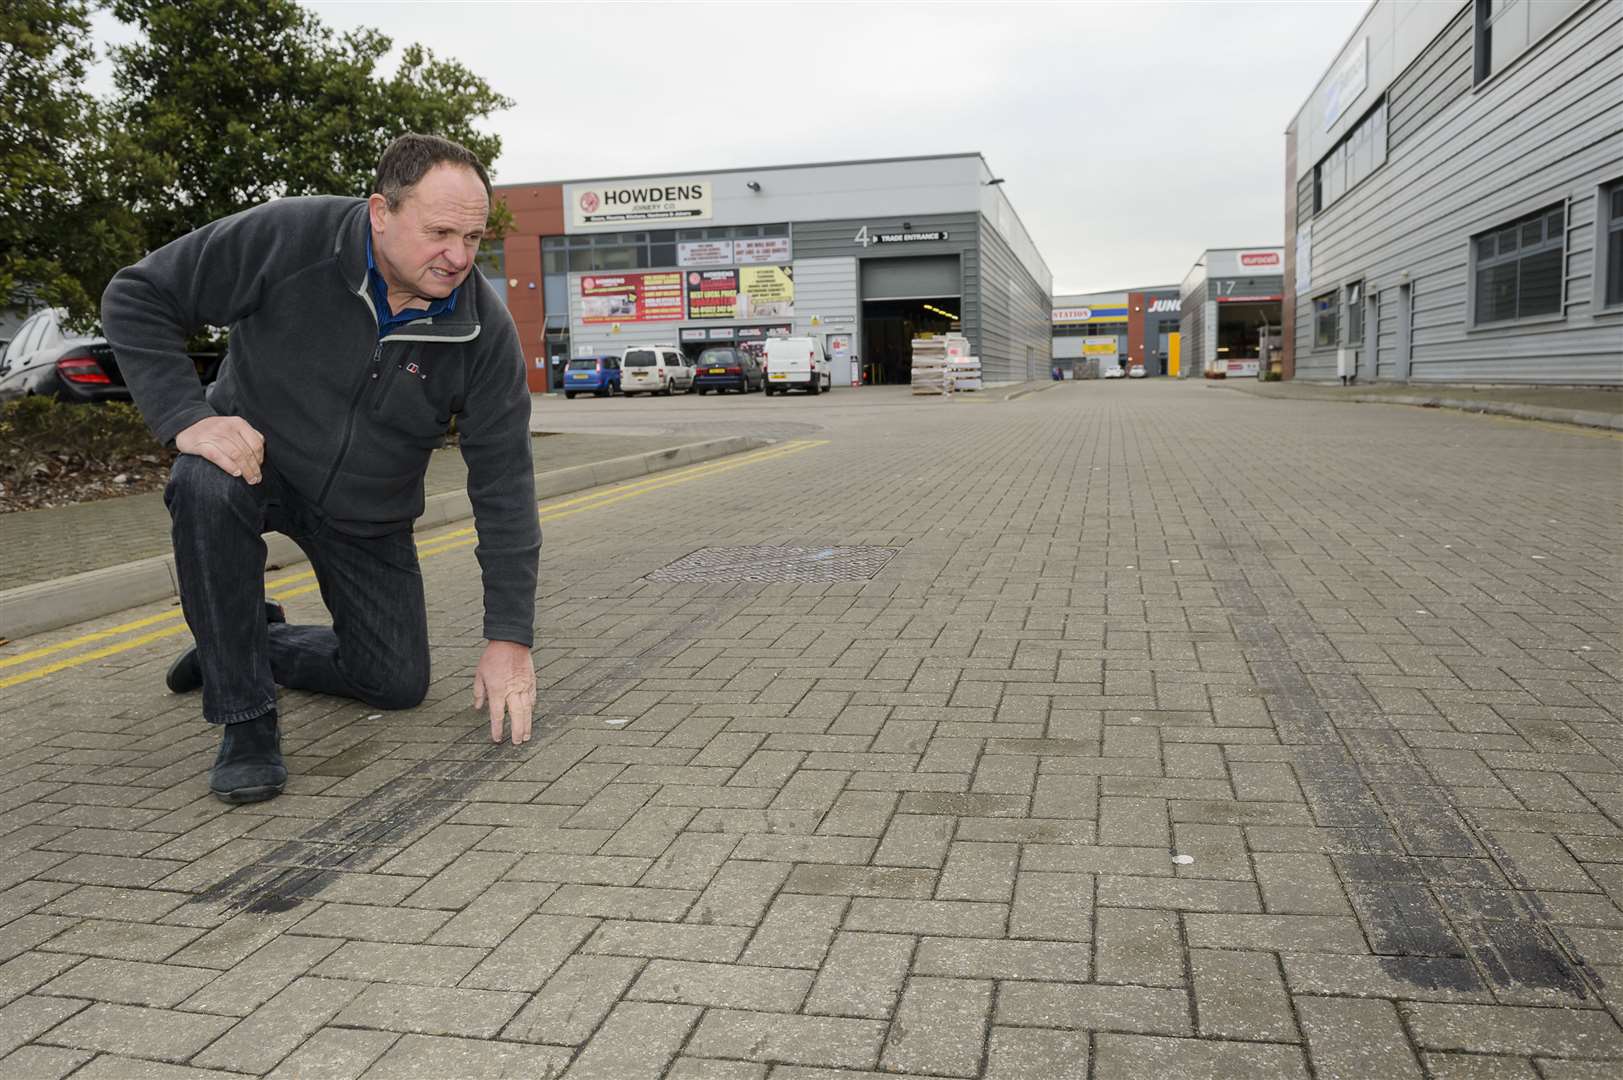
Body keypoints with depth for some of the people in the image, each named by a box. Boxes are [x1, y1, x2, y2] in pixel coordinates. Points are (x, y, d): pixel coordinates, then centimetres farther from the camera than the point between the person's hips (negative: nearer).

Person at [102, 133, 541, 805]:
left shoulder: (485, 332, -20)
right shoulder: (287, 238, -25)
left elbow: (504, 485, -18)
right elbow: (136, 297, -15)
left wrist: (509, 638, -21)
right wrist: (186, 417, -31)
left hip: (367, 516, 2)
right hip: (253, 455, -2)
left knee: (398, 683, 2)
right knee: (206, 488, -38)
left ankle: (260, 644, 31)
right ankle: (244, 719, -22)